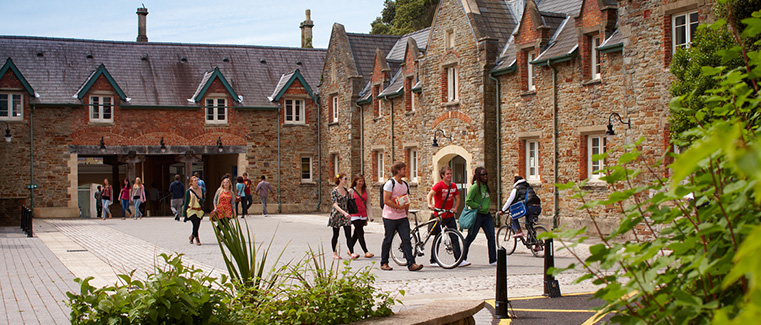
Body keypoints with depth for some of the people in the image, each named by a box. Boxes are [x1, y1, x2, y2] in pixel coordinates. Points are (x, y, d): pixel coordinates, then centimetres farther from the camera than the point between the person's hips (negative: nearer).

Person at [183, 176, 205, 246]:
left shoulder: (201, 190, 8)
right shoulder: (188, 191, -1)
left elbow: (204, 199, 15)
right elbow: (186, 202, 3)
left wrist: (200, 200, -10)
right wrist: (184, 213, 2)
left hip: (199, 210, 4)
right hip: (191, 210, -3)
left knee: (197, 226, 5)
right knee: (195, 224, -17)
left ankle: (192, 236, 33)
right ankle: (197, 239, -5)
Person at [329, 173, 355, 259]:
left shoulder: (346, 190, 7)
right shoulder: (334, 191, -11)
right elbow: (335, 205, -21)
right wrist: (344, 213, -32)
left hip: (345, 215, 4)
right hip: (337, 215, -4)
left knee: (348, 235, -7)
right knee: (335, 235, 7)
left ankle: (352, 253, -13)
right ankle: (334, 253, 20)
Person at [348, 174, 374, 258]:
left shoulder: (365, 190, 9)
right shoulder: (351, 191, -2)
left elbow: (368, 203, 10)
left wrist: (369, 216, 6)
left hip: (363, 215, 4)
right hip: (355, 215, -4)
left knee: (356, 234, 11)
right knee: (360, 233, -10)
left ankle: (350, 251, 23)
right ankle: (366, 252, -11)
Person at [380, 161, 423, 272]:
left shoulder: (405, 185, 13)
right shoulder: (390, 183, -10)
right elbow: (386, 200, -17)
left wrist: (406, 213, 17)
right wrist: (399, 207, -17)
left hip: (402, 217, 6)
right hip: (390, 218, -6)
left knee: (406, 240, -3)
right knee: (387, 240, 4)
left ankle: (411, 264, -6)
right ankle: (384, 263, 16)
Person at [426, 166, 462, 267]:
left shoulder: (453, 186, 6)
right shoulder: (439, 185, -12)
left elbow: (457, 199, 13)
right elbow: (429, 195, -26)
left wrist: (455, 207, -7)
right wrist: (429, 204, -46)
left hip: (450, 216, 5)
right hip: (439, 216, -5)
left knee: (455, 238, -2)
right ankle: (433, 261, 15)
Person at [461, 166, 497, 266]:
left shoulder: (485, 186, 11)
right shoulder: (475, 187, -14)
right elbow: (468, 201, -18)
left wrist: (487, 206, 12)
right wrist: (479, 206, -16)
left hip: (487, 215, 8)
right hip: (477, 215, -7)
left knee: (491, 237, 1)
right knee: (470, 237, 0)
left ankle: (493, 260, 7)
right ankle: (462, 259, 11)